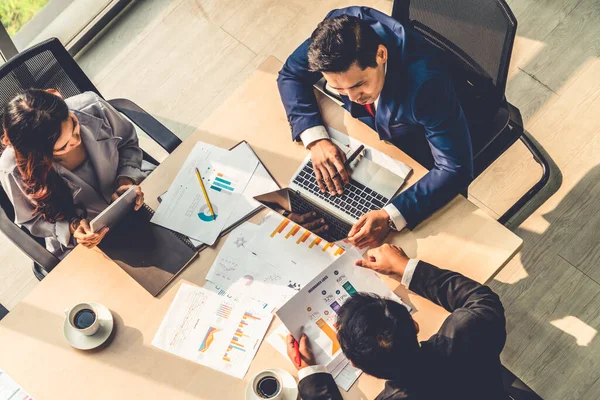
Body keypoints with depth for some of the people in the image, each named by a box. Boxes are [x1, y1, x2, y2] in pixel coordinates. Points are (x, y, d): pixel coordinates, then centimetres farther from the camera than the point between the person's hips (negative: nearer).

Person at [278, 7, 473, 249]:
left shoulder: (425, 80, -42)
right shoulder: (340, 30, -29)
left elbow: (456, 168, -37)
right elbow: (291, 75, -13)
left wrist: (390, 217, -48)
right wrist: (315, 139, -29)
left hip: (420, 163, -4)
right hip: (370, 131, 4)